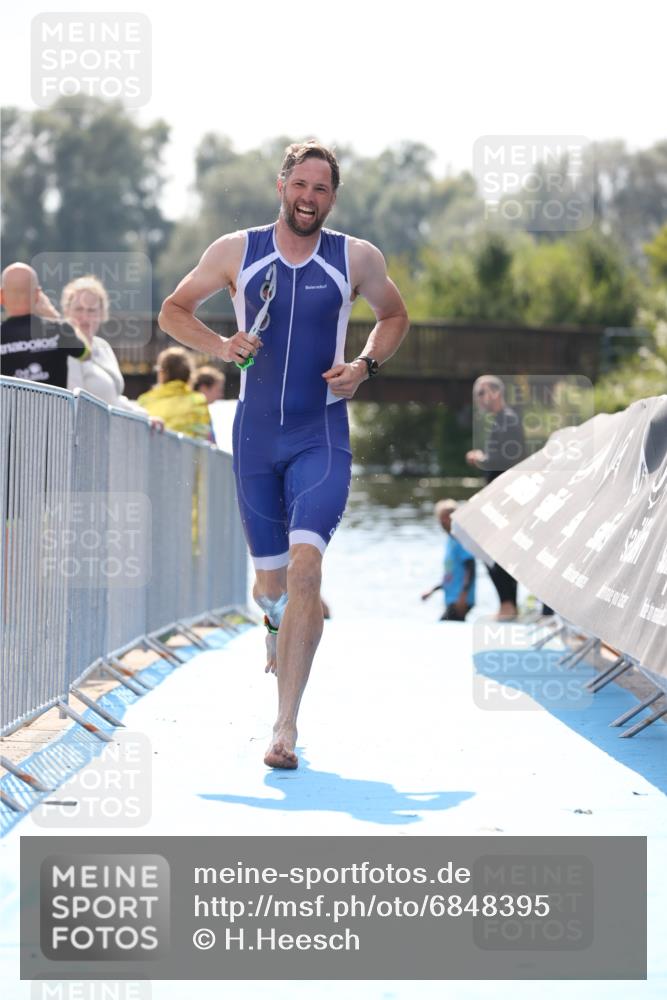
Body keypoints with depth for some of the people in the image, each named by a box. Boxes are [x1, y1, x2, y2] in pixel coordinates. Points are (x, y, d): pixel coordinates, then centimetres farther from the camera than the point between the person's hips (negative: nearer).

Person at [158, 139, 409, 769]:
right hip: (256, 433, 2)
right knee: (270, 577, 9)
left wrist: (365, 366, -1)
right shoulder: (235, 252, 2)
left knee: (305, 564, -21)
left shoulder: (357, 259, 1)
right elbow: (173, 310, 12)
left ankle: (286, 727, -23)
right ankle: (277, 622, 50)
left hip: (322, 437, -2)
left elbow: (394, 316, 18)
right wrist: (218, 346, -7)